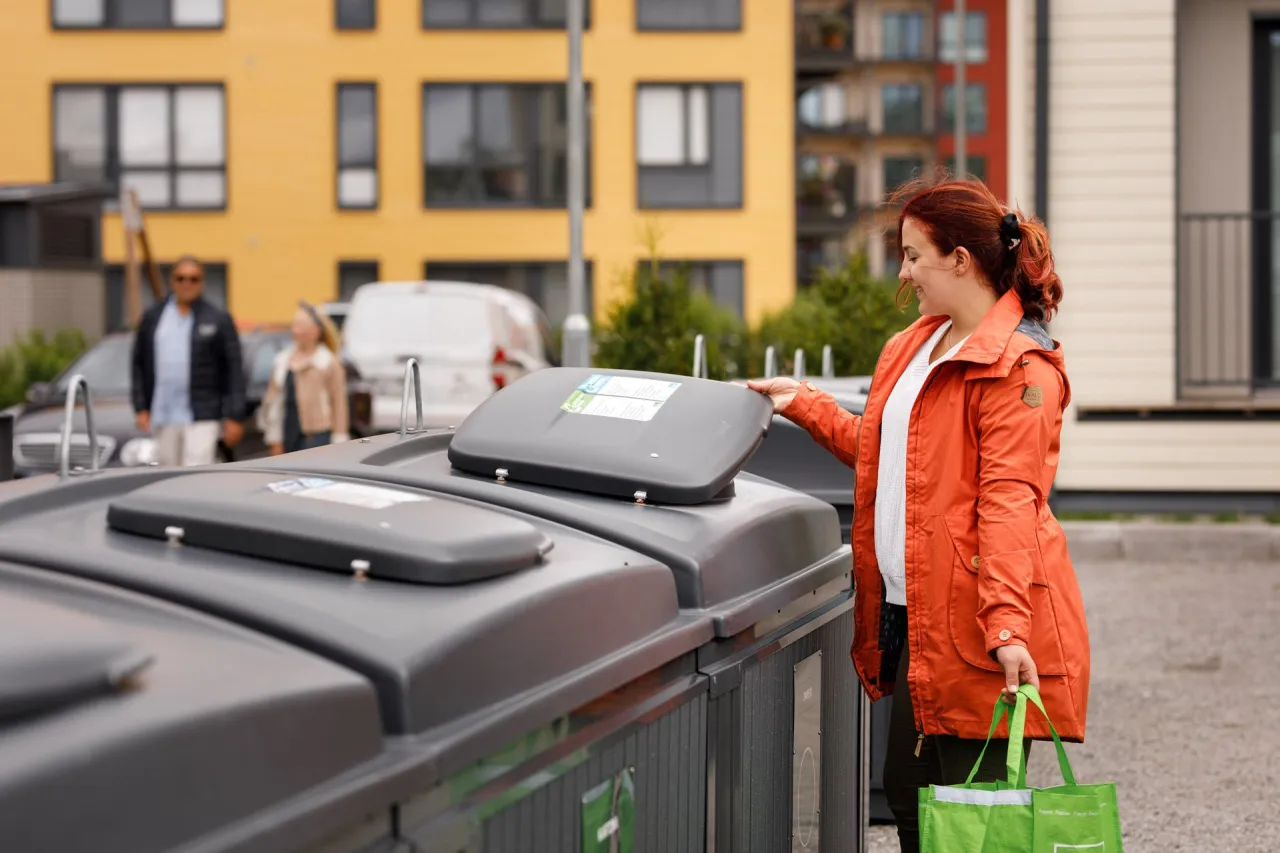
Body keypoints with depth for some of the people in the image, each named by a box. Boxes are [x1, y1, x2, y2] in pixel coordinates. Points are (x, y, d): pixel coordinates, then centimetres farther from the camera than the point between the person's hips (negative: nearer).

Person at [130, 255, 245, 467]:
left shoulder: (219, 320, 4)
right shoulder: (152, 317, 13)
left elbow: (234, 370, 1)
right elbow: (139, 364, 14)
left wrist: (234, 417, -5)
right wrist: (141, 408, 6)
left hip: (202, 418, -4)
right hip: (163, 417, 4)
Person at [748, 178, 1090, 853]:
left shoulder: (1018, 367, -14)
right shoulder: (914, 348, 17)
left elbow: (1007, 499, -23)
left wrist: (1006, 626, -31)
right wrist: (802, 405, 28)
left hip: (972, 624, -10)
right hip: (911, 617, 10)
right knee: (907, 796, 14)